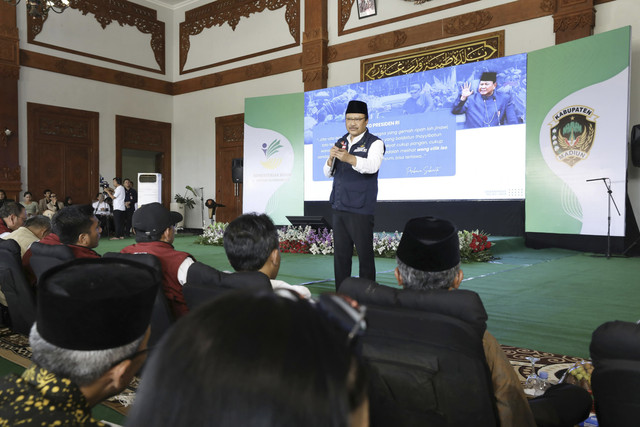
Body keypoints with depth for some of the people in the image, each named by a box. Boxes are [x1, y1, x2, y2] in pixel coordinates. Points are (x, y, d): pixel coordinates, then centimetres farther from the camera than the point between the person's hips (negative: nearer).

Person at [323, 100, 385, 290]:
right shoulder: (341, 142, 15)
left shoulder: (374, 143, -4)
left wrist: (349, 158, -41)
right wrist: (331, 158, -9)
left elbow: (372, 166, -24)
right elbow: (328, 173, 13)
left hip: (361, 210, -6)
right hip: (339, 208, 6)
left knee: (365, 255, -2)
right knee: (340, 254, 9)